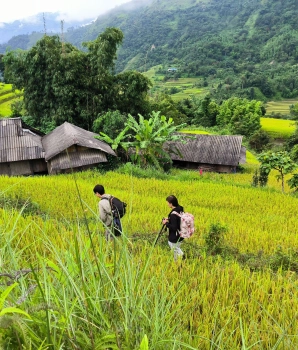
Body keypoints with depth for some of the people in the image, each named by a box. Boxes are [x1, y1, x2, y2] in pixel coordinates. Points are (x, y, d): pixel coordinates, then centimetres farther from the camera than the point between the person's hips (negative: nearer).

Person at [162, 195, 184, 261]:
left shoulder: (173, 214, -27)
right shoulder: (180, 210, 0)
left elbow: (174, 227, -27)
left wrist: (166, 223, -14)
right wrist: (169, 219, 8)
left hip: (174, 239, -9)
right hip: (180, 236, 9)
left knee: (176, 252, 8)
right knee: (177, 250, 27)